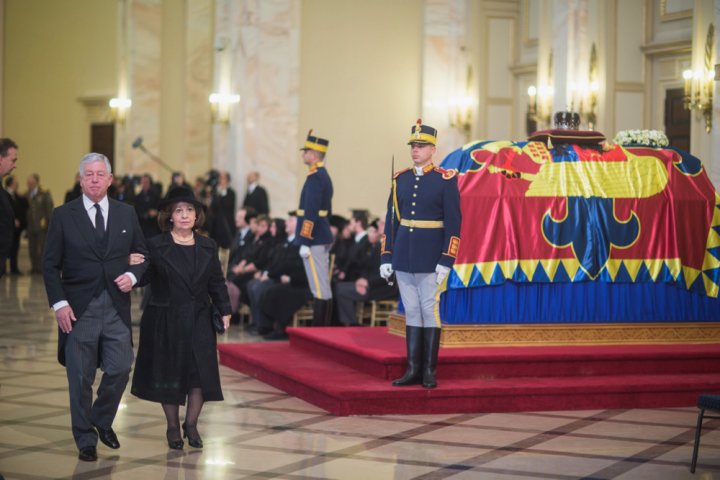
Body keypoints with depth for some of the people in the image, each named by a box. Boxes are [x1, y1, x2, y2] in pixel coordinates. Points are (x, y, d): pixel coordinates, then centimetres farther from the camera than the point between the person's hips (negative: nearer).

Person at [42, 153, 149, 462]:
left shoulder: (126, 214, 8)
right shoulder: (63, 216, 0)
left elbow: (142, 254, 14)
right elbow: (50, 264, -1)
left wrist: (133, 275, -7)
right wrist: (59, 303, -10)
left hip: (117, 307, 2)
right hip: (79, 308, -2)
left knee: (120, 369, 1)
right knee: (80, 378, 3)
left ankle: (102, 421, 28)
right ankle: (85, 439, 17)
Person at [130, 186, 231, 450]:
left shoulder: (208, 246, 6)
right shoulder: (155, 246, -4)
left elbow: (216, 282, 10)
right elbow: (144, 279, -7)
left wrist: (224, 310, 6)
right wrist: (134, 267, -27)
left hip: (199, 321, 3)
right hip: (165, 321, -2)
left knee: (201, 374, -1)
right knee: (168, 374, 5)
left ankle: (191, 424, 16)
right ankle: (173, 427, 20)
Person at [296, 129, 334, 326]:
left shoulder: (315, 177, -15)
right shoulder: (324, 176, 16)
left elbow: (311, 213, -21)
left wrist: (305, 242, -21)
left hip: (314, 239, -10)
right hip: (323, 239, 10)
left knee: (320, 289, -8)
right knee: (324, 288, 11)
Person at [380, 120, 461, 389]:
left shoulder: (446, 180, -6)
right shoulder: (400, 179, 8)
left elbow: (453, 224, -8)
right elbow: (391, 220, 10)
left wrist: (446, 261, -14)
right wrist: (386, 257, 5)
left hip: (430, 258, -4)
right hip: (403, 256, 4)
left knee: (430, 311, -1)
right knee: (411, 312, 7)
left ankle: (429, 371, 5)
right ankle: (413, 369, 11)